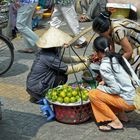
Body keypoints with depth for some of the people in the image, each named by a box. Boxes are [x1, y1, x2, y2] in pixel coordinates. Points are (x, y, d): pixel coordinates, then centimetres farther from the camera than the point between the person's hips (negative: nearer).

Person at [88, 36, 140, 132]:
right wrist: (105, 82, 12)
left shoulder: (104, 67, -16)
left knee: (93, 94, -5)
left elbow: (116, 89, -16)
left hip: (130, 101, -8)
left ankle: (116, 122, -1)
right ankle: (121, 114, 17)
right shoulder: (120, 57, 6)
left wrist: (100, 87, 0)